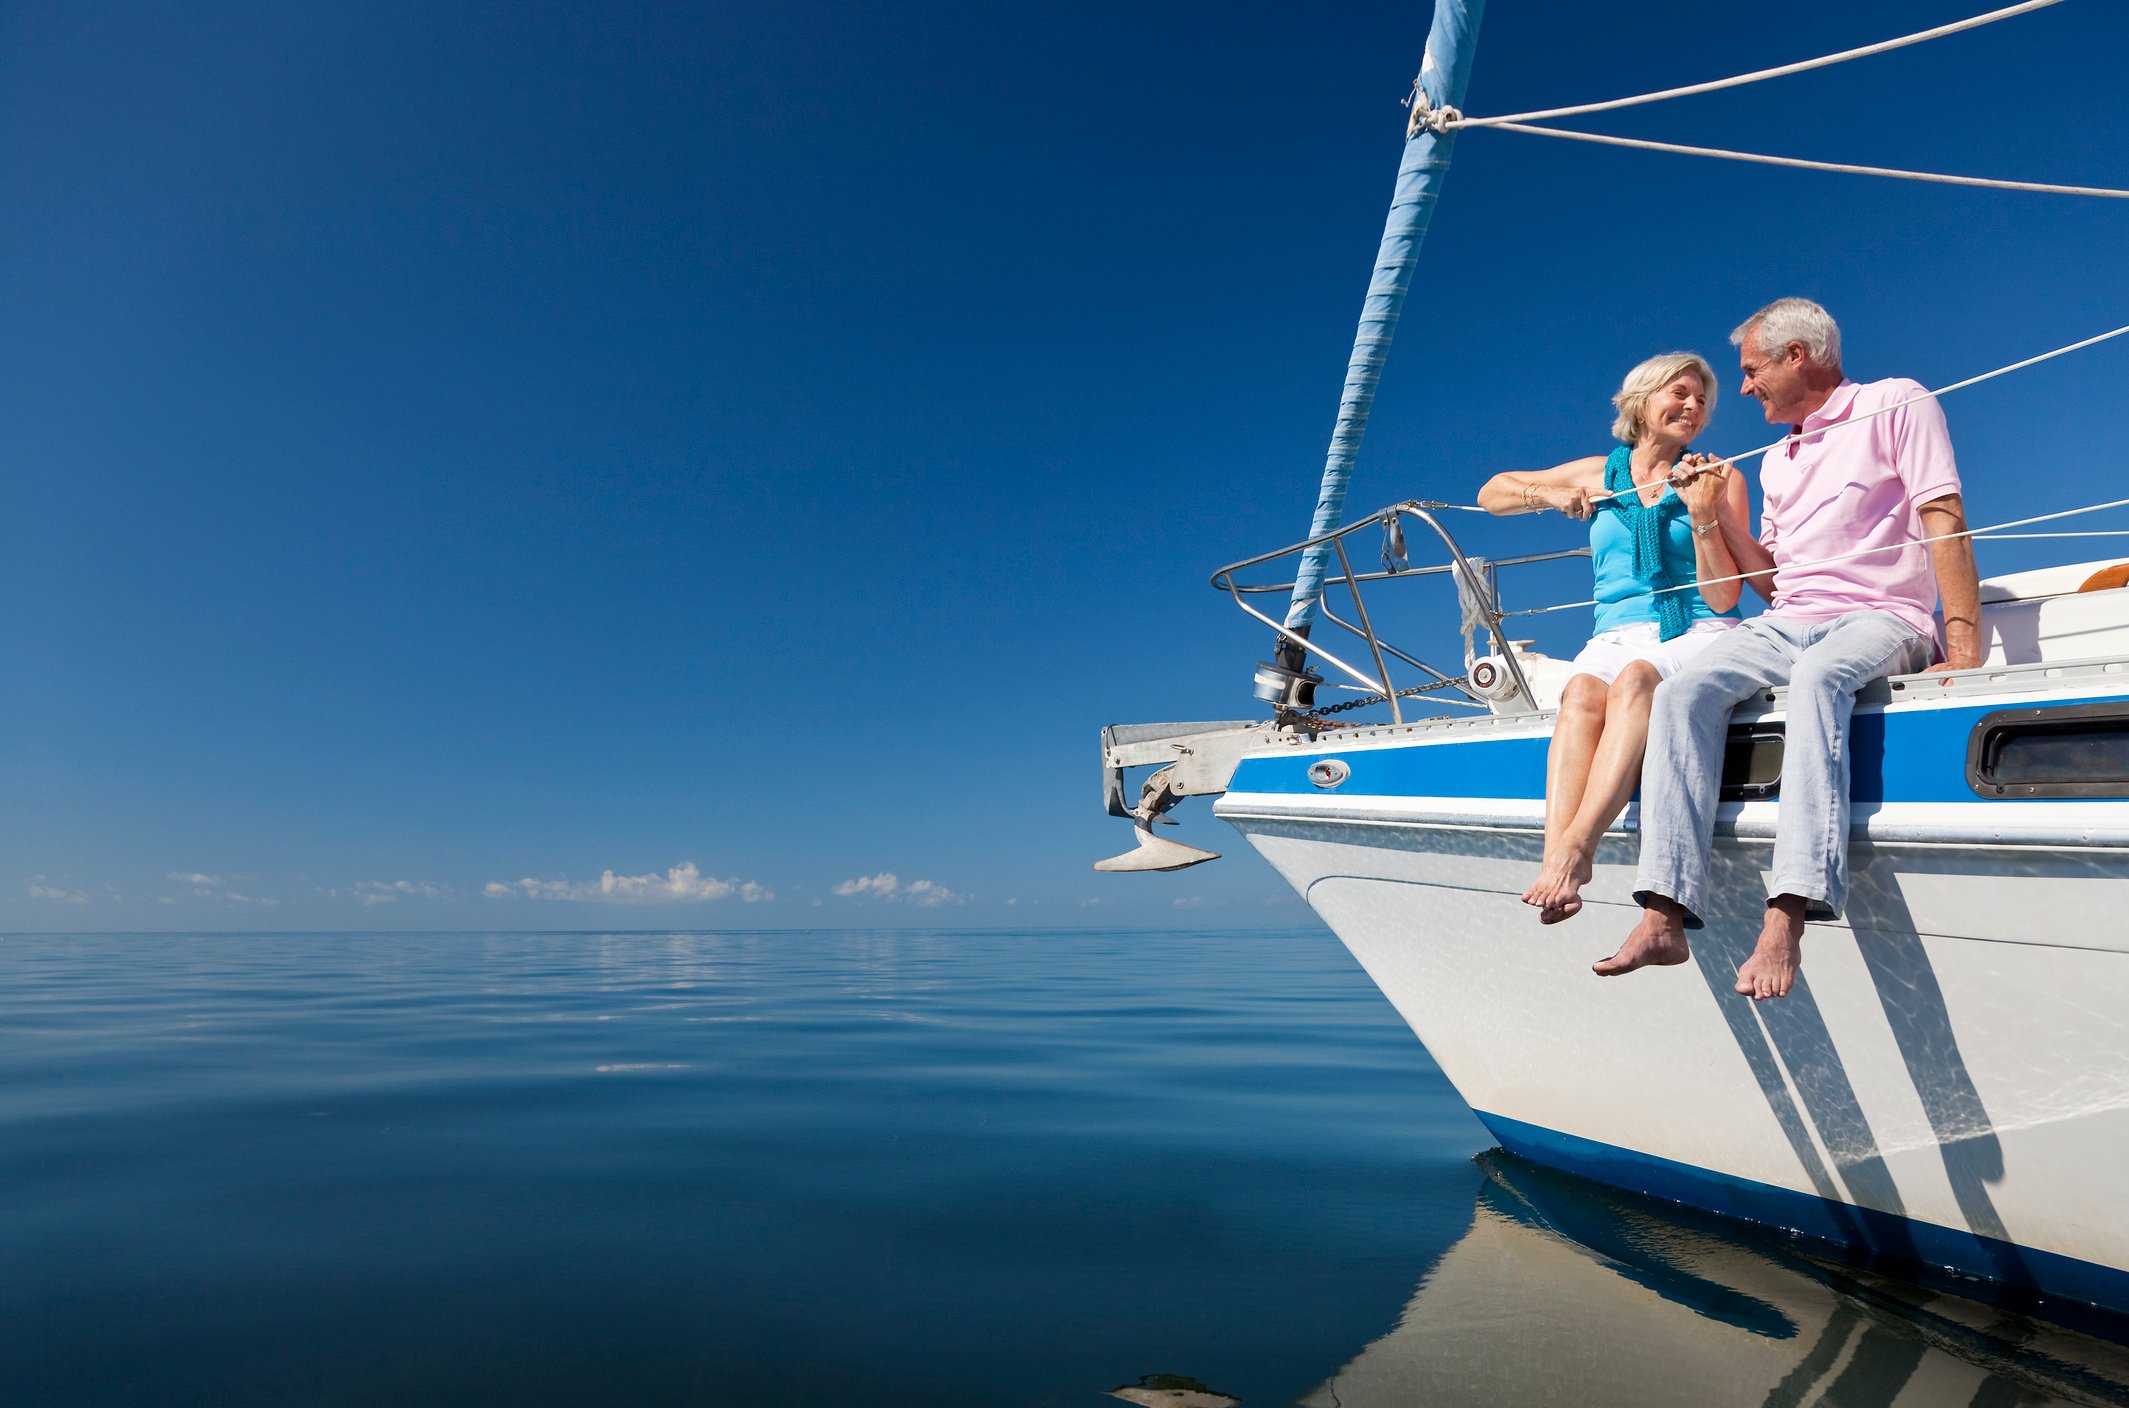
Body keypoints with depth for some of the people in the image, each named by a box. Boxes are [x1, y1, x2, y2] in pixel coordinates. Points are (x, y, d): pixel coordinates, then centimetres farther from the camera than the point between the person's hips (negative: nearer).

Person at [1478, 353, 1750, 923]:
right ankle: (1557, 865, -53)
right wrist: (1548, 495, 7)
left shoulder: (1720, 479, 12)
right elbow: (1491, 493, 27)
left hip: (1700, 636, -1)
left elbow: (1723, 598, 3)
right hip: (1616, 638, 2)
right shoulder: (1598, 474, 18)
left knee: (1635, 679, -38)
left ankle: (1575, 848, -53)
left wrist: (1703, 515, -10)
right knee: (1582, 691, -35)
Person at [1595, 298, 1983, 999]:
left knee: (1817, 677, -40)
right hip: (1786, 625, 5)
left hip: (1881, 619, -5)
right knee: (1682, 692, -26)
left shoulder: (1896, 403, 7)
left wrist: (1965, 648, -15)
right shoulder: (1778, 461, 25)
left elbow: (1944, 521, -5)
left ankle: (1786, 921, -49)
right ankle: (1665, 915, -36)